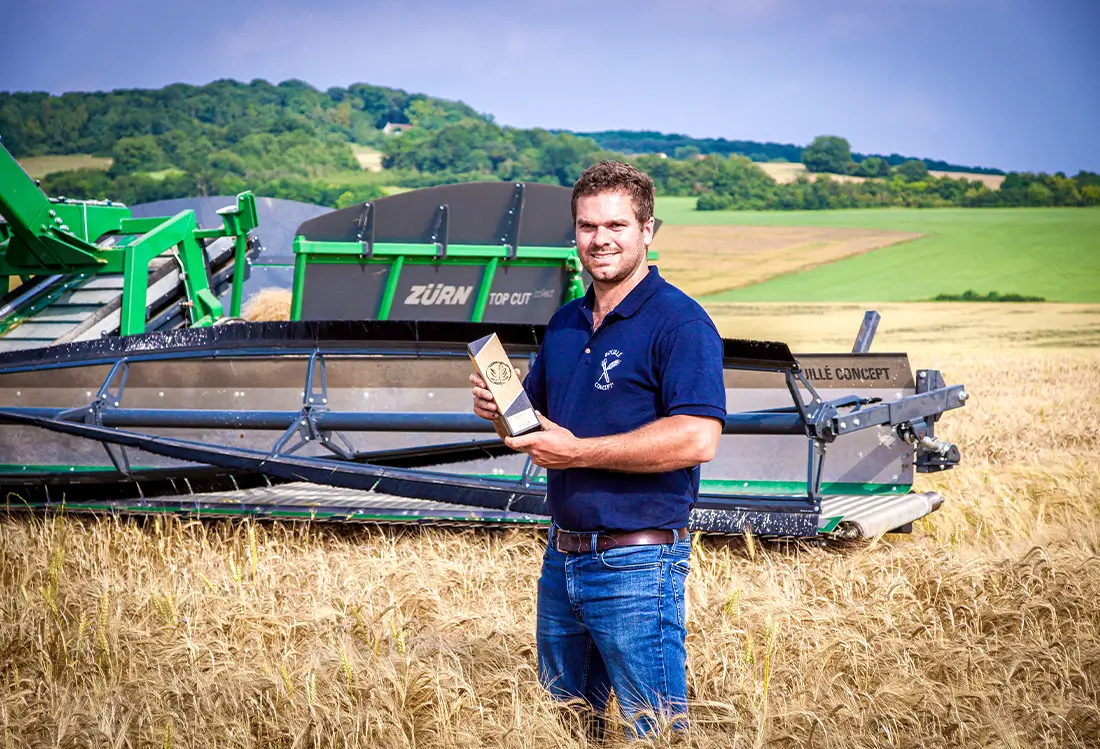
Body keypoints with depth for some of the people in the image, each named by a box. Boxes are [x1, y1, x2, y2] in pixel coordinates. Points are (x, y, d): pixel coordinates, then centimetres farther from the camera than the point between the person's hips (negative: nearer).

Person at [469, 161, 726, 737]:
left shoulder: (680, 322, -13)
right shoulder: (565, 323, 13)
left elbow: (697, 439, -24)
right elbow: (533, 426, 21)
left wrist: (578, 451, -21)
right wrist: (499, 410, -4)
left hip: (638, 564, -8)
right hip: (562, 559, 8)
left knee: (656, 733, -1)